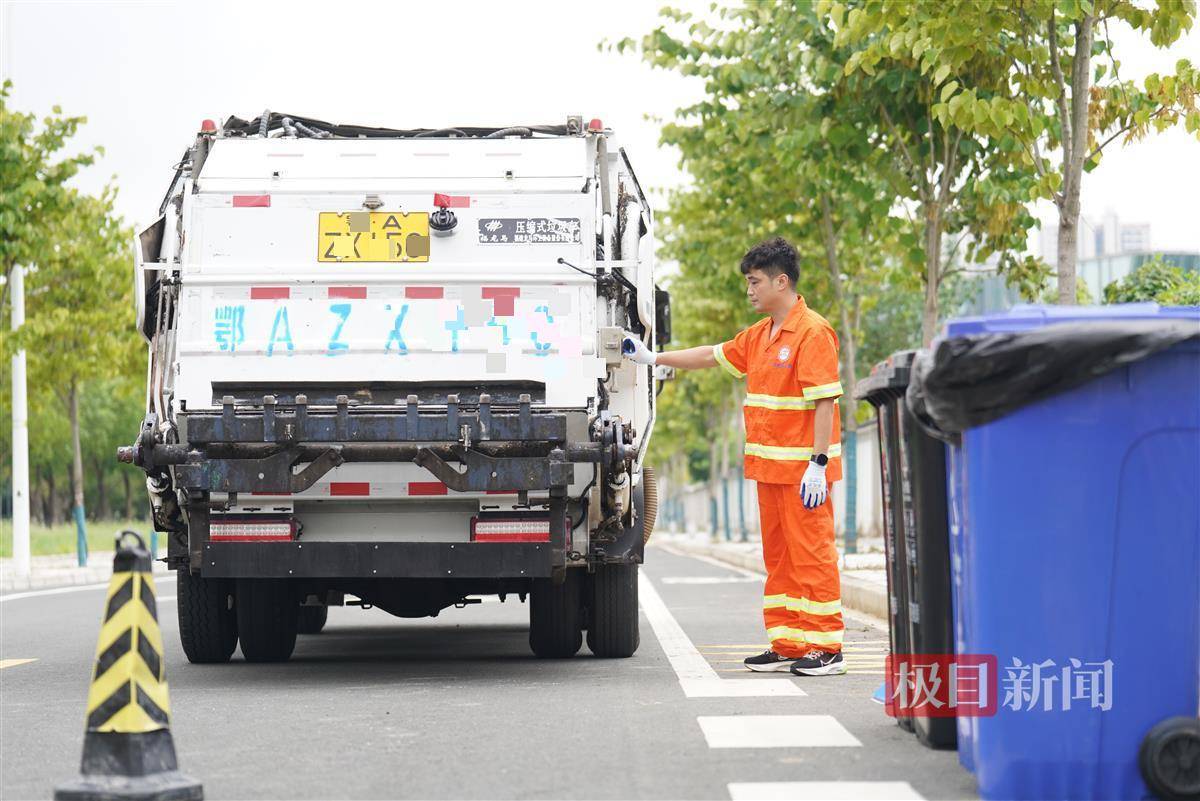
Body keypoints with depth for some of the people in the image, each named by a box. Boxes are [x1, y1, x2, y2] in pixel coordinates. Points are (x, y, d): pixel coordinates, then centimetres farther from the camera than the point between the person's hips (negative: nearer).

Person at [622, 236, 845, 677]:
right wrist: (653, 358, 27)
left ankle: (825, 648, -4)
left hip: (802, 467, -9)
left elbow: (825, 401, -17)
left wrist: (818, 464, -21)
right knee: (778, 554, 10)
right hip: (768, 466, 9)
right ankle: (787, 645, 14)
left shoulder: (813, 332, -13)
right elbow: (714, 355, 28)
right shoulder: (760, 335, 16)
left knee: (811, 553, -7)